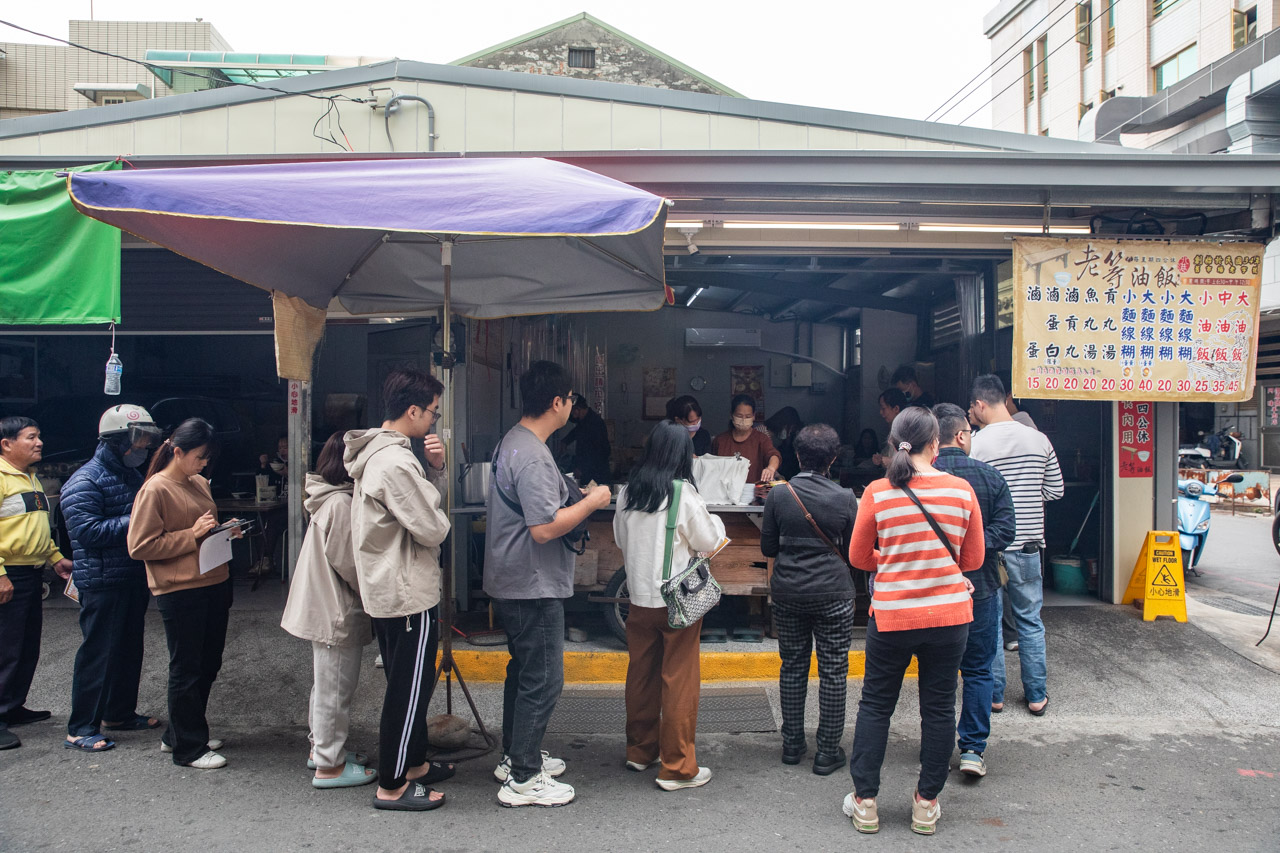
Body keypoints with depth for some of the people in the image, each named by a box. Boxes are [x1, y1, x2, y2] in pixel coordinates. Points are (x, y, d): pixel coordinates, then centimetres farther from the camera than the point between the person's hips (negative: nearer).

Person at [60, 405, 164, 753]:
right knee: (98, 653, -3)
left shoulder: (132, 475, 15)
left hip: (135, 578, 9)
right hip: (103, 583, -9)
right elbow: (88, 531, -22)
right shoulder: (85, 482, -13)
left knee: (129, 648, 16)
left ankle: (120, 712, 30)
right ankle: (81, 727, 6)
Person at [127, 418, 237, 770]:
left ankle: (178, 735, 31)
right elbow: (140, 546, -15)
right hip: (180, 591, -8)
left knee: (208, 665, 15)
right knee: (186, 669, 2)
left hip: (214, 584, 8)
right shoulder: (155, 490, -11)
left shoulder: (200, 483, 12)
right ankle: (189, 748, 14)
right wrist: (192, 534, -18)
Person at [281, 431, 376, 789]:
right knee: (335, 685, -1)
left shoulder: (326, 499, 9)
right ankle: (329, 765, 9)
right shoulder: (340, 503, -21)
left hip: (322, 605, 10)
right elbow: (347, 561, -21)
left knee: (325, 681, 22)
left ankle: (321, 746, 36)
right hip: (338, 610, -10)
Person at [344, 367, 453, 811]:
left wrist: (436, 467, -1)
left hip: (387, 590, 11)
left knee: (410, 684, 22)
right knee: (409, 690, 2)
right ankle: (391, 787, 14)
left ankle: (414, 763, 36)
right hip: (408, 594, -10)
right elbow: (432, 528, -22)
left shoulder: (379, 452, 9)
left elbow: (422, 499, 15)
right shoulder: (395, 462, -24)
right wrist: (441, 521, 0)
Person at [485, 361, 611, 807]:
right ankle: (523, 779, 9)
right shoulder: (532, 456, -24)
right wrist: (592, 502, -16)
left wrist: (575, 498, 13)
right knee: (542, 680, -1)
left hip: (513, 582, 11)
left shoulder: (513, 440, 10)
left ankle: (516, 755, 35)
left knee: (523, 670, 21)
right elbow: (545, 528, -28)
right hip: (533, 587, -11)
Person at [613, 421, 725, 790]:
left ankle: (640, 750, 31)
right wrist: (714, 520, 11)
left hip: (639, 597, 6)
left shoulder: (628, 492, 2)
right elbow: (708, 542, -7)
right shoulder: (684, 493, -15)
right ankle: (676, 766, 9)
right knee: (679, 680, 2)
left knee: (641, 674, 16)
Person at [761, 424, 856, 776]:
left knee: (792, 667, 13)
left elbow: (767, 548, 2)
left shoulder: (778, 495, -6)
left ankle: (792, 745, 21)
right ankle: (827, 752, 12)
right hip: (833, 593, -2)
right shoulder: (844, 498, -10)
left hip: (787, 593, 2)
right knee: (833, 671, 7)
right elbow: (854, 551, -1)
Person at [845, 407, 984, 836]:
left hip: (891, 617, -1)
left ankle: (865, 802, 21)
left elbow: (859, 557, 0)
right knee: (939, 708, 14)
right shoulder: (962, 490, -6)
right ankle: (926, 805, 24)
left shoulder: (876, 493, -9)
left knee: (875, 705, 13)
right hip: (949, 617, 1)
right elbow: (973, 559, 3)